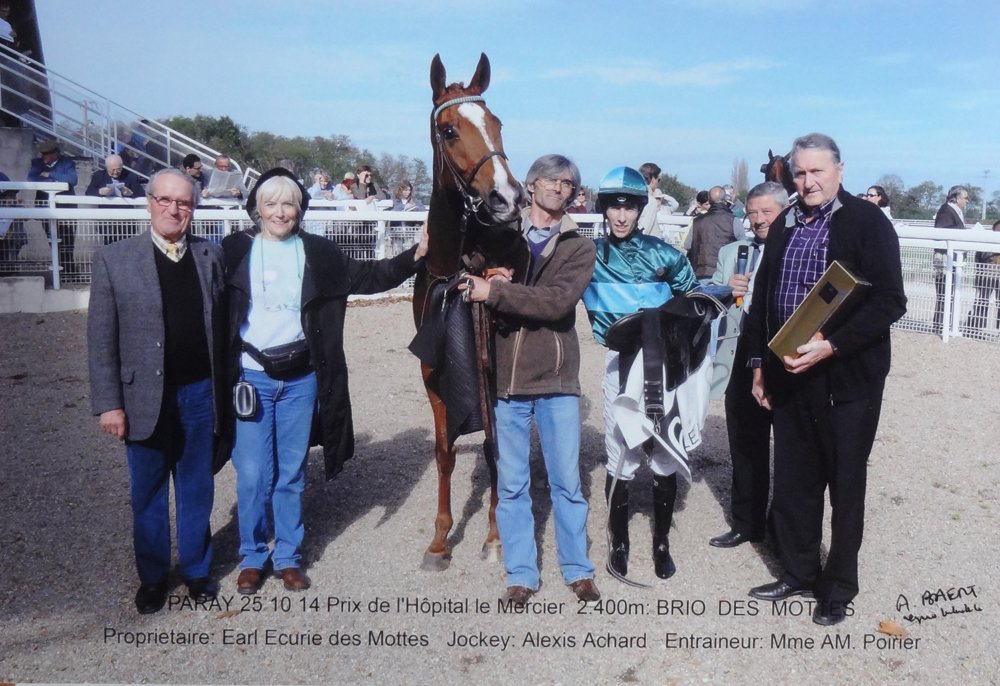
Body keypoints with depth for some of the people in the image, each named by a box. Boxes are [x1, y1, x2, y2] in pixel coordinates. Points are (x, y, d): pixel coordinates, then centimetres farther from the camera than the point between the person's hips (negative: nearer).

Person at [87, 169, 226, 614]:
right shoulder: (113, 260, -3)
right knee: (147, 493, 12)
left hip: (199, 393, 2)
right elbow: (101, 339, -4)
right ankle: (152, 577, 29)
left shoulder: (210, 256, 4)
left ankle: (197, 570, 30)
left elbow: (221, 326, 3)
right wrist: (108, 403, -7)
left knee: (196, 489, 13)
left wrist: (222, 390, 1)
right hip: (144, 397, -1)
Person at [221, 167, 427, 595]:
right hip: (250, 377, -1)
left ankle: (289, 557, 26)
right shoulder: (235, 251, 1)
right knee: (252, 474, 3)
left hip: (300, 378, 2)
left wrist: (415, 255, 2)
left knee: (292, 474, 11)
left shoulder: (318, 254, 5)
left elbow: (367, 277, 9)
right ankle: (252, 558, 23)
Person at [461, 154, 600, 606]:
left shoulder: (579, 247, 3)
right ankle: (520, 574, 22)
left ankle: (578, 570, 25)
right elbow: (469, 287, 6)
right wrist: (488, 282, -15)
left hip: (557, 379, -1)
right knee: (511, 484, 9)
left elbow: (558, 301, -14)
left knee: (567, 481, 8)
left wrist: (497, 292, -20)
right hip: (505, 375, 1)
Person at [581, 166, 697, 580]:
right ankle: (618, 544, 19)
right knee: (621, 458, 0)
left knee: (665, 457, 5)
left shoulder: (663, 254, 1)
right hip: (620, 363, 0)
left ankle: (661, 544, 22)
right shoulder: (591, 255, 2)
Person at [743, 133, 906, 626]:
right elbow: (762, 296, 15)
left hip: (847, 379, -5)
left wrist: (831, 346, -22)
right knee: (793, 483, 13)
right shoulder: (784, 226, 10)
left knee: (846, 487, 9)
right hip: (789, 377, 5)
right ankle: (798, 573, 32)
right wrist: (759, 363, 11)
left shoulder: (868, 222, -7)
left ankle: (839, 588, 25)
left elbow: (889, 302, -13)